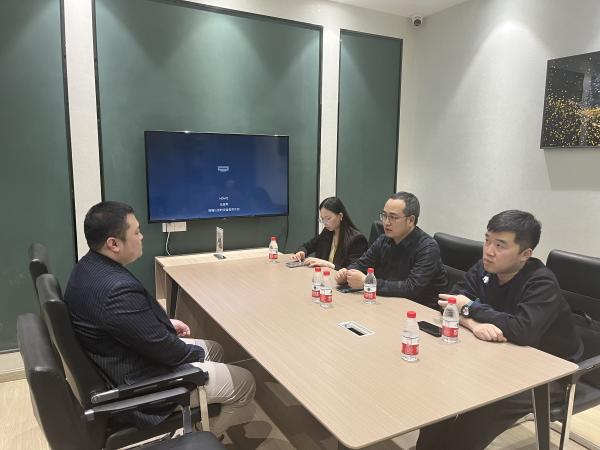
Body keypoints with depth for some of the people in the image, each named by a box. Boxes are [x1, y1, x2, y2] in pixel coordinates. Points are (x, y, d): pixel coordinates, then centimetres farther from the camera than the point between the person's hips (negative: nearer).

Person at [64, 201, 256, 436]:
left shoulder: (89, 266, -3)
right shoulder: (118, 289, -35)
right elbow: (163, 348, -25)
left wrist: (166, 323, 8)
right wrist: (198, 354, -6)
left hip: (123, 362, 10)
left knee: (214, 349, 24)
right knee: (245, 383, 1)